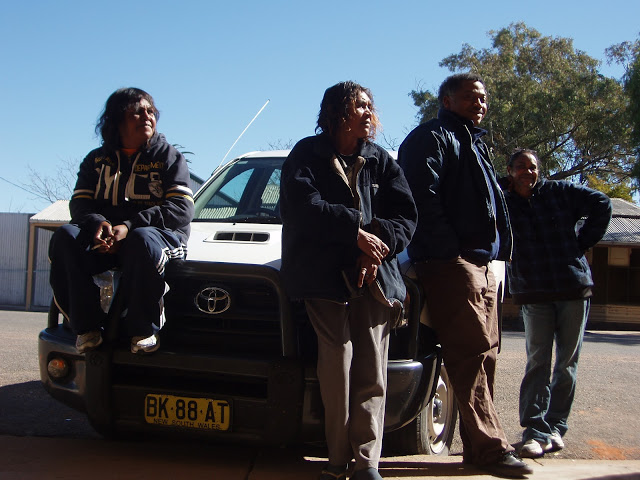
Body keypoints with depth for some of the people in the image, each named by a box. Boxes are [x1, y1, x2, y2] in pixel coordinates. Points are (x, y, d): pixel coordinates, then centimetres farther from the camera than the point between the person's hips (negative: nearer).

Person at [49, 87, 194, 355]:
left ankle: (144, 330, -25)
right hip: (103, 240, 3)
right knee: (65, 237, -27)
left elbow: (182, 210, -6)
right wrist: (97, 223, -20)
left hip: (161, 235, -3)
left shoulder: (169, 157, 8)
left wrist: (129, 227, -19)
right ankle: (87, 327, -22)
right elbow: (79, 204, 7)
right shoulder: (97, 160, 18)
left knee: (142, 240, -39)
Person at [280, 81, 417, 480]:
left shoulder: (381, 160, 17)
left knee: (372, 373, -4)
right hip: (326, 276, -2)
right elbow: (304, 207, -8)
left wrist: (376, 245, -10)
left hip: (374, 278, 3)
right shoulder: (308, 154, 8)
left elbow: (406, 216, 8)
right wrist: (357, 231, -13)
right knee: (337, 369, -10)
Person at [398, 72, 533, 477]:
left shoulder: (475, 144, 29)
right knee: (472, 353, -13)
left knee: (485, 353, 7)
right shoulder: (432, 137, 1)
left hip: (482, 265, 9)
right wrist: (449, 251, -19)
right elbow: (425, 199, -12)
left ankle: (478, 446, 11)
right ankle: (491, 447, -13)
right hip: (452, 262, -9)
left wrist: (494, 254, 15)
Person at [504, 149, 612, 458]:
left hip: (574, 288, 1)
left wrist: (583, 243, 1)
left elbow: (601, 204, 6)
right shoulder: (503, 205, 4)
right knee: (538, 361, -6)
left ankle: (556, 426, 16)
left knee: (567, 362, 5)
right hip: (534, 294, -1)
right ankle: (535, 432, -5)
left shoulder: (559, 192, 4)